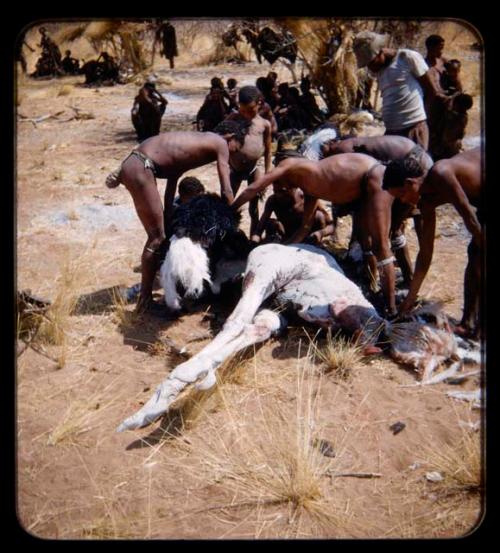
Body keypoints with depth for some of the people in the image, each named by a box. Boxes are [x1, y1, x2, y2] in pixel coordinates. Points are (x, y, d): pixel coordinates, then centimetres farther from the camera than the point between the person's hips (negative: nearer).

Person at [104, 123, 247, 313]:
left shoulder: (197, 141, 27)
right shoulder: (220, 143, 3)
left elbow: (172, 177, 25)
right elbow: (226, 191, -2)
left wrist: (168, 220, 25)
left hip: (132, 164, 9)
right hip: (140, 168, -9)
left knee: (156, 234, 19)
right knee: (157, 238, -2)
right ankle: (145, 301, 7)